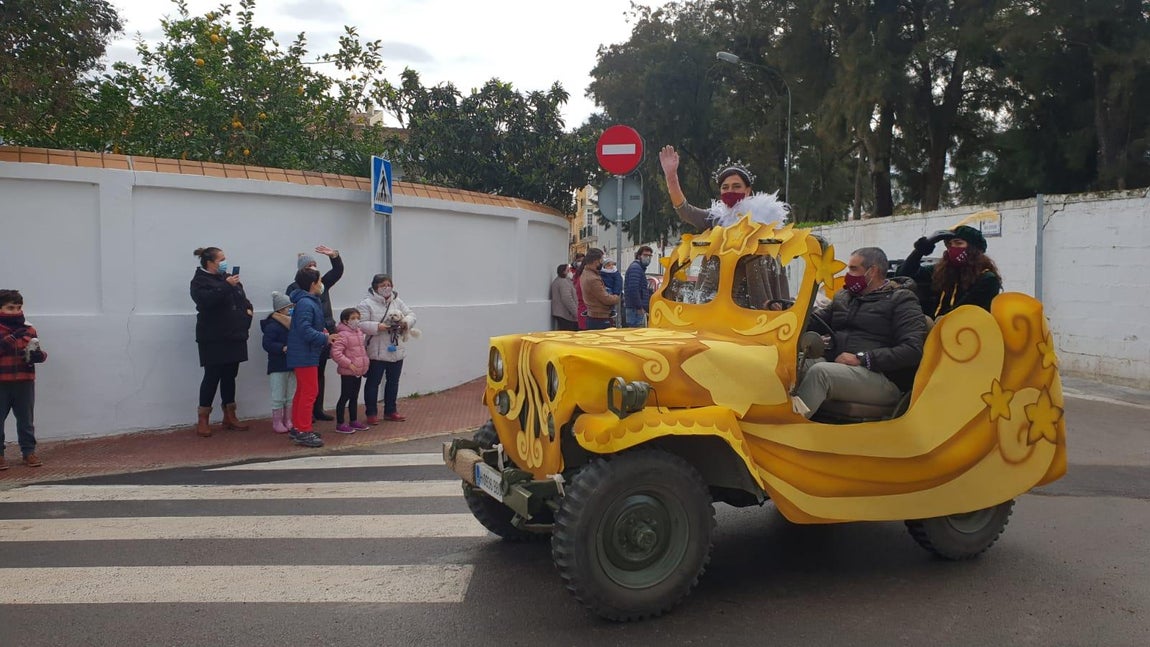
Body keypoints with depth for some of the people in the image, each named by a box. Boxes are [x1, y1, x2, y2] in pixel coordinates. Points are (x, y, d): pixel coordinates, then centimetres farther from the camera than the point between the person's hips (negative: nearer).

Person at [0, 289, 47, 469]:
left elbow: (37, 353, 11)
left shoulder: (29, 330, 8)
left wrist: (38, 355, -10)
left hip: (25, 383, 3)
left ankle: (28, 451, 18)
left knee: (26, 420, 10)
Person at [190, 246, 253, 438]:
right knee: (212, 376, -5)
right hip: (213, 338, -6)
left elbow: (243, 299, 21)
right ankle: (202, 420, 5)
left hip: (233, 336, 7)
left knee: (230, 375, 11)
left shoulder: (228, 277, 15)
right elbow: (206, 300, -24)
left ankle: (229, 417, 20)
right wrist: (226, 286, -26)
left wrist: (248, 309, 3)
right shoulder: (200, 281, -5)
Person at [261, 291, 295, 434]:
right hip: (277, 367, -6)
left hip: (292, 365, 6)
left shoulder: (292, 323, 6)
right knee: (278, 397, 1)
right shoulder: (272, 326, -13)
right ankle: (277, 422, 11)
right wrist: (283, 348, -29)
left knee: (291, 396, 13)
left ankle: (288, 421, 24)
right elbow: (267, 344, -21)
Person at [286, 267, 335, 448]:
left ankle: (297, 428, 26)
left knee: (302, 391, 17)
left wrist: (321, 332, 6)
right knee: (309, 392, -7)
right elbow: (304, 330, -27)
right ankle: (303, 432, -2)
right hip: (305, 355, -11)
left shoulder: (310, 301, 13)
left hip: (305, 355, 11)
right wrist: (325, 338, -21)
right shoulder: (305, 304, -19)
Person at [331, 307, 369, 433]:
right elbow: (336, 353, -25)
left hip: (359, 372, 8)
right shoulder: (342, 335, -17)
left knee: (354, 397, 17)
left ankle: (353, 421, 28)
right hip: (347, 373, -8)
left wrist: (365, 364, 16)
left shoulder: (359, 333, 10)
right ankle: (340, 424, 7)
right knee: (345, 397, -1)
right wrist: (349, 364, -23)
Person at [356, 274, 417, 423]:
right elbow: (361, 324, -16)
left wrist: (406, 322, -14)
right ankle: (371, 413, 14)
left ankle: (390, 411, 27)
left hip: (397, 351, 6)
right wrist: (377, 327, -28)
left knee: (393, 381, 15)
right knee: (373, 382, 3)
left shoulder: (398, 302, 9)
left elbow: (411, 315, 8)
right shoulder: (367, 303, -9)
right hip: (376, 352, -6)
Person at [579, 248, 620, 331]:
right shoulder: (592, 279, -22)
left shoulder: (585, 273, 10)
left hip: (592, 317, 10)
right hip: (600, 319, -10)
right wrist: (617, 298, 2)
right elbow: (606, 299, -17)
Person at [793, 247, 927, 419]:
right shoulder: (843, 297, 25)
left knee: (819, 371, -34)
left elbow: (913, 350, -10)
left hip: (883, 380, -6)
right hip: (836, 368, 6)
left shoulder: (901, 300, 4)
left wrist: (861, 359, -16)